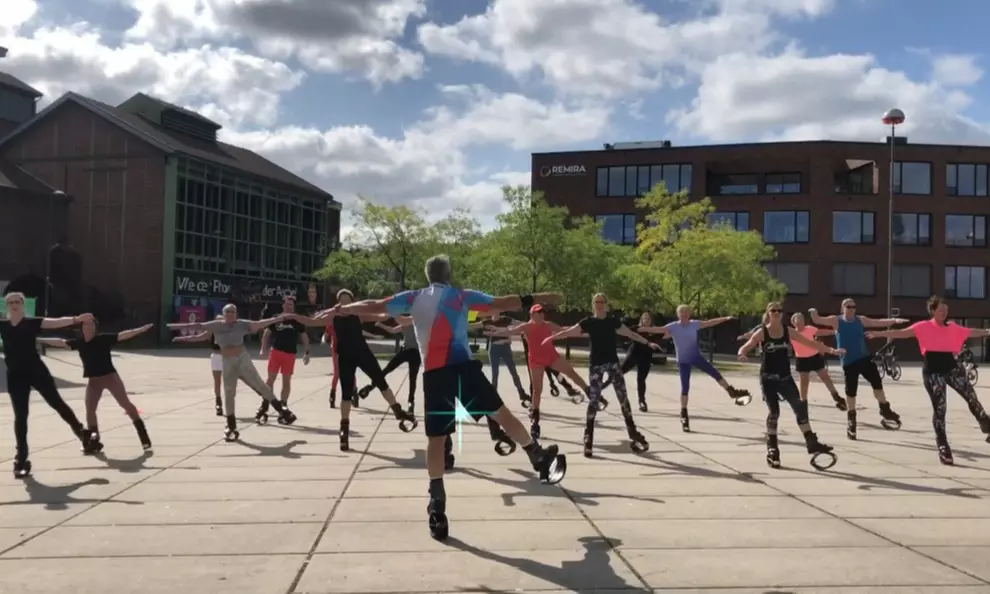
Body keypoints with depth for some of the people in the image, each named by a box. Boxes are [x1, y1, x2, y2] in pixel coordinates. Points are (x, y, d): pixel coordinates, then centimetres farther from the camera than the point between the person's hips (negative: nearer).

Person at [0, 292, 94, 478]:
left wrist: (76, 319, -32)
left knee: (57, 403, 7)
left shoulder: (32, 323, -4)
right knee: (20, 417, 4)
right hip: (16, 376, 2)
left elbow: (56, 322, -17)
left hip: (37, 372, -2)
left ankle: (81, 432, 28)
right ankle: (21, 460, 10)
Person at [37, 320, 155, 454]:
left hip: (110, 377, -4)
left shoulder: (104, 338, -10)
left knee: (126, 404, -2)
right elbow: (60, 342, 7)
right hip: (93, 380, 5)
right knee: (90, 410, 4)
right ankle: (94, 441, 16)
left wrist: (145, 328, -25)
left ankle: (143, 434, 5)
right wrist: (39, 339, 9)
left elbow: (124, 335, -16)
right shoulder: (79, 343, 1)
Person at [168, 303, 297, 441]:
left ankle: (281, 410, 7)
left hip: (243, 359, -2)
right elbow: (198, 326, 1)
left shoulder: (242, 324, -6)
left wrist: (276, 319, -19)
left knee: (260, 385, -4)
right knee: (229, 394, 7)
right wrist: (179, 326, 0)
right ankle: (231, 427, 17)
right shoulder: (217, 325, -1)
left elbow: (259, 324, -11)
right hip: (228, 363, 2)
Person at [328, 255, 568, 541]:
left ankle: (437, 507, 4)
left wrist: (342, 309, 33)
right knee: (500, 413, 9)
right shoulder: (462, 296, 10)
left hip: (433, 373, 2)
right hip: (463, 366, -2)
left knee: (436, 439, 5)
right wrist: (536, 299, 8)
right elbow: (502, 303, 4)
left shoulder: (413, 298, 16)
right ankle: (541, 458, 7)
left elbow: (374, 306, 20)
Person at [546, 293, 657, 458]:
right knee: (593, 400, -4)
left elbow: (631, 334, 15)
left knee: (623, 398, 3)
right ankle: (588, 439, 1)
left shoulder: (613, 321, 5)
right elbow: (569, 332, -8)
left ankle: (633, 435, 12)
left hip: (612, 362, 3)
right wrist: (552, 338, -21)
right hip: (596, 364, -2)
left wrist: (648, 343, 16)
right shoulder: (588, 322, -2)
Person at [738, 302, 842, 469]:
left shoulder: (788, 332, 3)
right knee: (774, 412, -3)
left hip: (785, 377, 3)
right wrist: (742, 354, -38)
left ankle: (812, 443, 4)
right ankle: (772, 449, 10)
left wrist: (831, 350, -6)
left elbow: (810, 343, 3)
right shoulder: (762, 333, -6)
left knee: (800, 407, -4)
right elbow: (745, 347, -13)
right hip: (768, 379, -3)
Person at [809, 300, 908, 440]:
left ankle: (885, 411, 18)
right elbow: (817, 320, -9)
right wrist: (814, 312, -31)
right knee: (850, 392, 3)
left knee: (877, 383, 1)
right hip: (848, 362, -3)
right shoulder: (836, 321, -2)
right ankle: (851, 419, 16)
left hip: (864, 358, 3)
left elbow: (879, 323, 8)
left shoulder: (861, 320, 8)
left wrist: (894, 320, -6)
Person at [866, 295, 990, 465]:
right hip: (933, 371, -4)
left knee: (972, 397, -1)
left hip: (951, 367, 4)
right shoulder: (924, 327, -6)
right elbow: (901, 333, -15)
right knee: (939, 408, 0)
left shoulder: (953, 327, 8)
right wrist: (879, 333, -26)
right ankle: (943, 447, 7)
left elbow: (972, 332, 21)